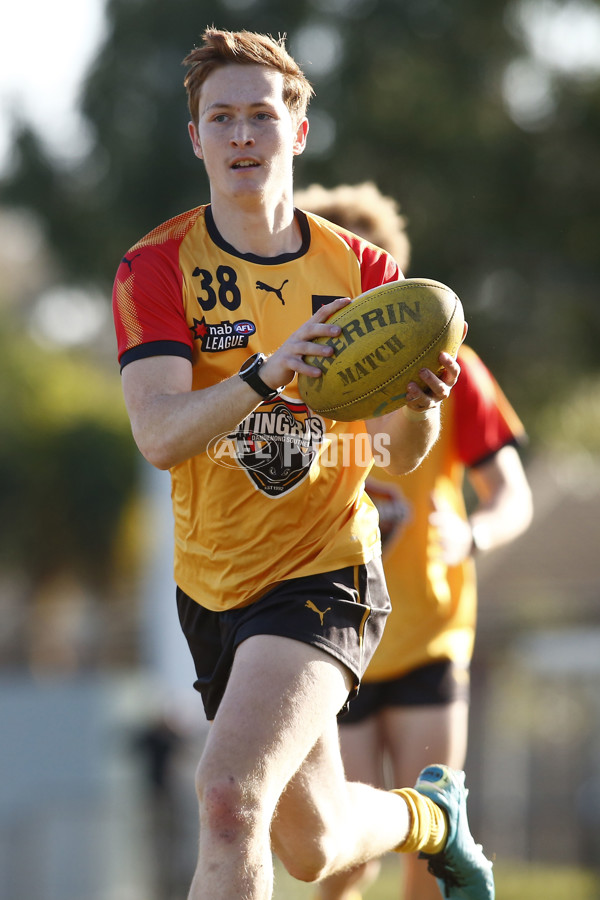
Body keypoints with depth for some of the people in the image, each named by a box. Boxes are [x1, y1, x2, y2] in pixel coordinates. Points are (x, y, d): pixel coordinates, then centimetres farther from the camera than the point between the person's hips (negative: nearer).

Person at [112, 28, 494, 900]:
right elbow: (159, 435, -21)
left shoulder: (363, 270, -2)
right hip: (212, 588, 2)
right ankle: (431, 813, 49)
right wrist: (268, 373, -37)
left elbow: (403, 452, 0)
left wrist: (419, 404, -23)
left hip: (325, 575, -2)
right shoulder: (155, 268, -7)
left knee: (229, 795, -26)